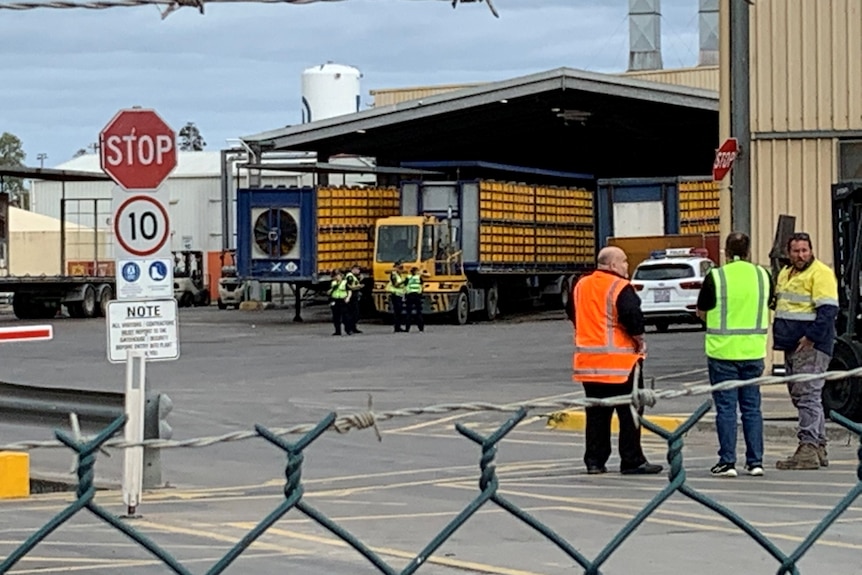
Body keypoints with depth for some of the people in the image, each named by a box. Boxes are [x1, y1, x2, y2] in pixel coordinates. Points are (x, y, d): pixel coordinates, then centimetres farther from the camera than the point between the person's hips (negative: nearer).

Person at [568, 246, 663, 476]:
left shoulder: (580, 286, 10)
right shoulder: (620, 288, -13)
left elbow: (573, 315, 20)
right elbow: (633, 316, -22)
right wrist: (639, 340, -6)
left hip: (588, 361, 7)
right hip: (620, 362, -7)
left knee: (596, 413, 13)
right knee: (629, 412, 0)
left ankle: (594, 461, 13)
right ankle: (632, 461, 1)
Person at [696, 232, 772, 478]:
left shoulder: (715, 277, -9)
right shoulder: (763, 275, 3)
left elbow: (701, 312, 2)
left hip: (723, 350, -3)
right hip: (754, 352, 3)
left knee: (726, 408, 2)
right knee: (752, 407, 10)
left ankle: (727, 462, 1)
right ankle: (755, 461, 10)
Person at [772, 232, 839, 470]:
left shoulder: (821, 273, -10)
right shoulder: (785, 274, 18)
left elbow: (828, 310, -17)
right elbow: (779, 304, 29)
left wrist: (811, 337, -22)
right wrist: (779, 335, 14)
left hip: (812, 346, -10)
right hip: (792, 347, 10)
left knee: (807, 395, -13)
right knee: (800, 395, 12)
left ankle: (808, 449, -16)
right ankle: (819, 448, 19)